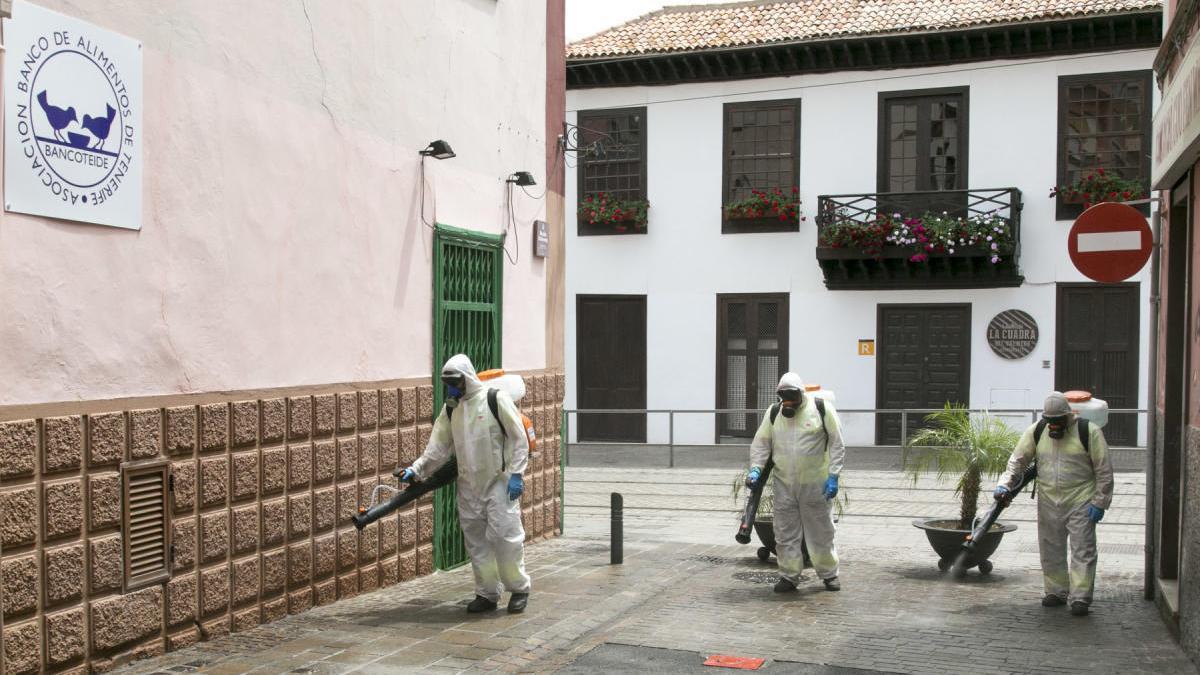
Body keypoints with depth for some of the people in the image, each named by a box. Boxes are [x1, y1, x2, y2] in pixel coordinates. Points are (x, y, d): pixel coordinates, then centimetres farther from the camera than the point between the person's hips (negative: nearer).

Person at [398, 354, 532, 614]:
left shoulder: (495, 399, -9)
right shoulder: (450, 409, 10)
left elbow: (519, 438, -8)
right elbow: (438, 447, 10)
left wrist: (516, 474, -13)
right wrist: (417, 470, -3)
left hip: (499, 482, -6)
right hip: (468, 485, 6)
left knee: (504, 535, -8)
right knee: (476, 541, 8)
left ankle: (519, 588, 9)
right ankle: (487, 594, 19)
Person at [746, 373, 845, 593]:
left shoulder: (822, 409, -6)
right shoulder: (774, 412, 4)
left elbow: (837, 445, -4)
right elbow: (761, 443, 9)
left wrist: (833, 476, -10)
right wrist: (755, 469, -6)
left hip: (816, 484, -3)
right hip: (784, 484, 3)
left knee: (821, 531, 8)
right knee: (786, 533, 6)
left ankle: (829, 574, 24)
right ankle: (789, 576, 17)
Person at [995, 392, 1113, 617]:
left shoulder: (1088, 432, -8)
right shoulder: (1036, 431, 3)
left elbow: (1104, 470, -5)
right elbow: (1018, 459, 6)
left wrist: (1099, 502, -8)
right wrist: (1005, 484, -9)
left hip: (1080, 502, -4)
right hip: (1048, 503, 4)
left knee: (1082, 551, -4)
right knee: (1051, 550, 10)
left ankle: (1080, 598, -1)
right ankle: (1056, 592, 23)